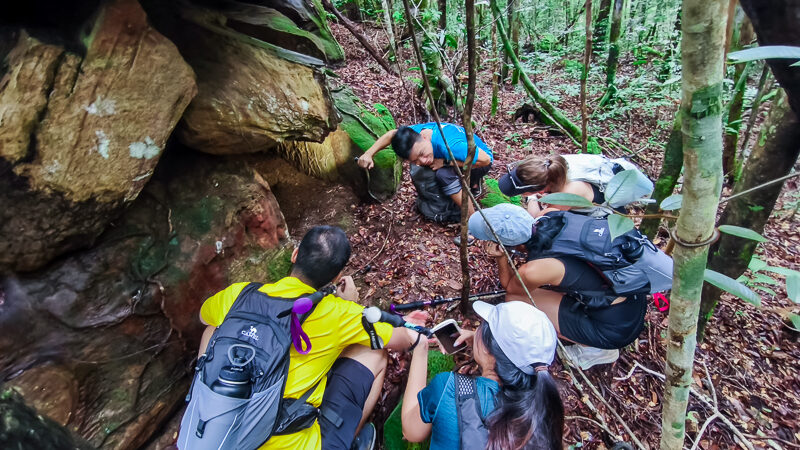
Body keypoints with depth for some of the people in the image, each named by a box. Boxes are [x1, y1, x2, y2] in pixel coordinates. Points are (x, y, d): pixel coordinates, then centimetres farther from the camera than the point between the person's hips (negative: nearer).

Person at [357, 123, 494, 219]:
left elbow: (485, 159, -36)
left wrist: (446, 162, -33)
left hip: (481, 164, -7)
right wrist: (368, 154, -15)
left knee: (444, 174, -33)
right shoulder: (418, 130, -20)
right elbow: (392, 134, -2)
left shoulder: (449, 145, -42)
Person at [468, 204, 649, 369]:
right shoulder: (550, 216, -11)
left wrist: (499, 257, -18)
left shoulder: (533, 270, -28)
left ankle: (596, 349, 7)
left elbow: (509, 287, -3)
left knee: (515, 299, -7)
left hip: (618, 328, -7)